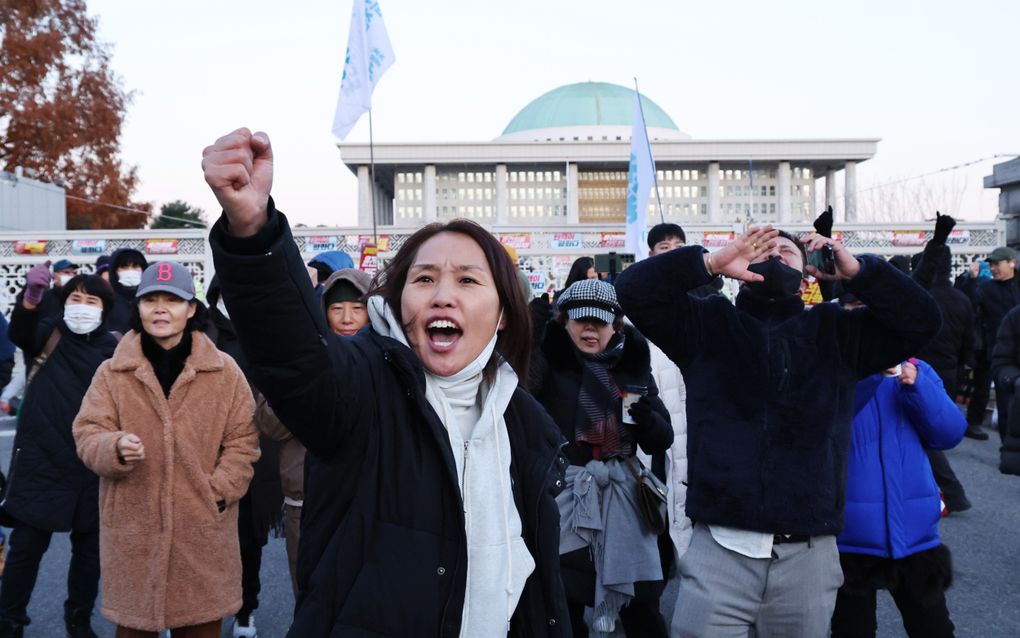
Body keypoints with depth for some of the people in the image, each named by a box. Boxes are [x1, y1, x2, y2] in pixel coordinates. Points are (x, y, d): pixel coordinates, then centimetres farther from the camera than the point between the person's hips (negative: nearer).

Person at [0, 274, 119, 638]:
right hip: (40, 460, -2)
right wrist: (30, 300, -44)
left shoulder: (113, 350, 1)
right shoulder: (49, 334, -2)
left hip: (92, 466, 2)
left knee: (89, 548, 13)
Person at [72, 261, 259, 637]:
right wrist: (115, 448, -21)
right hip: (133, 528, 1)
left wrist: (220, 490, -8)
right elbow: (86, 435, 0)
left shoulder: (224, 371, 0)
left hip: (203, 528, 0)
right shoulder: (112, 373, 2)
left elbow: (242, 439, 3)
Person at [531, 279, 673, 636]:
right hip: (565, 489, -3)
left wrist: (645, 414, -11)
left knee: (642, 607, 7)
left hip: (622, 492, 3)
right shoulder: (549, 358, -2)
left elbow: (662, 439, 10)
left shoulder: (633, 365, 8)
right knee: (564, 604, 2)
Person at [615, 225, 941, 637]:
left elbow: (921, 320, 5)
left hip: (809, 554, 2)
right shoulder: (707, 324, 8)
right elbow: (634, 289, -2)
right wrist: (712, 262, -12)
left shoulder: (836, 331, 13)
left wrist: (856, 270, -7)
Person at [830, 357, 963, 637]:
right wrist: (867, 376, -31)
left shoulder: (915, 372, 5)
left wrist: (918, 386, -19)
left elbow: (950, 433, -4)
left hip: (915, 533, 3)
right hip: (853, 536, -3)